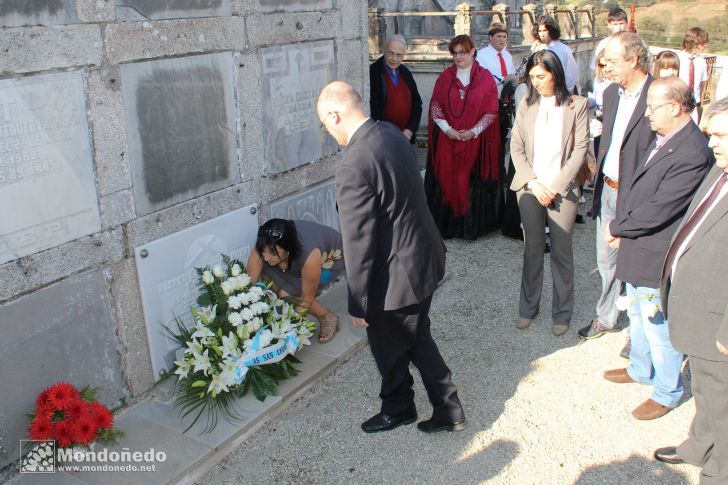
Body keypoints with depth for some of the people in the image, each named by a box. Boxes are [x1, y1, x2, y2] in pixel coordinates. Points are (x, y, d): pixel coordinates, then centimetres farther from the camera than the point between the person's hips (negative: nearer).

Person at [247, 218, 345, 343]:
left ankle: (327, 317, -1)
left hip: (332, 258, -5)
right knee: (266, 273, -22)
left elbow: (307, 299, -28)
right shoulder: (264, 247, -32)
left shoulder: (309, 257, -42)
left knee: (286, 293, -24)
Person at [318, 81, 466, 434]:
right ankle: (448, 410, 36)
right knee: (417, 338, 25)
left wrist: (358, 303, -12)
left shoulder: (353, 167, -28)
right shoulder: (391, 133, 0)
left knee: (389, 348, 18)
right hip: (425, 256, 9)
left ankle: (397, 408, 43)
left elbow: (358, 243, -24)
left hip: (397, 275, -9)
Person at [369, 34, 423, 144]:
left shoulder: (405, 72, 10)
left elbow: (417, 103, 13)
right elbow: (373, 110, -13)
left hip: (406, 138, 5)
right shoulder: (372, 72, -10)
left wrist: (409, 130, -1)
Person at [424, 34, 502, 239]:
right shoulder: (445, 77, 7)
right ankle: (446, 226, 12)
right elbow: (435, 106, 3)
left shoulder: (485, 78, 0)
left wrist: (474, 132, -12)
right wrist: (447, 129, -10)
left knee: (473, 182, 1)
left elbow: (491, 111, -2)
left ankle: (471, 227, 12)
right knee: (447, 181, 2)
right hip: (447, 140, 2)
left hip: (476, 141, -2)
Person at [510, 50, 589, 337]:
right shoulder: (526, 106, 7)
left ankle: (562, 313, 18)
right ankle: (528, 307, 22)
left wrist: (556, 186, -11)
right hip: (530, 188, 2)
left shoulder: (576, 105, -1)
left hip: (562, 189, -2)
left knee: (561, 252, 4)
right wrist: (534, 183, -7)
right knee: (532, 249, 9)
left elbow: (580, 150, -4)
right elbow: (516, 148, 4)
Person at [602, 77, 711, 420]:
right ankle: (640, 370, 48)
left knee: (659, 327, 7)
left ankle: (667, 393, 28)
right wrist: (621, 228, -1)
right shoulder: (663, 139, 4)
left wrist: (617, 228, -11)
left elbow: (658, 211, -26)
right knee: (637, 316, 26)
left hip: (658, 260, -9)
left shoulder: (692, 154, -26)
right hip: (639, 250, 10)